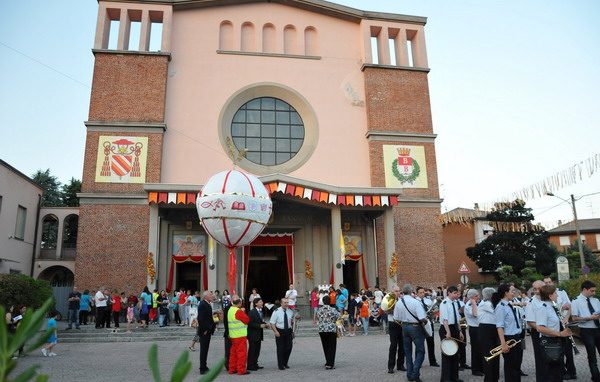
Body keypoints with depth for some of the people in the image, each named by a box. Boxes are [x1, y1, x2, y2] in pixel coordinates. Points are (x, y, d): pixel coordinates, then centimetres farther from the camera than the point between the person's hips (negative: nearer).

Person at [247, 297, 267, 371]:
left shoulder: (260, 311, 11)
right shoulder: (252, 312, -15)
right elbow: (250, 323, -20)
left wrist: (265, 324, 2)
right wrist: (260, 326, -22)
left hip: (259, 334, 8)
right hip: (253, 335, -8)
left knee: (257, 350, 13)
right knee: (252, 350, -1)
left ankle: (255, 364, 22)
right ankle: (250, 366, 8)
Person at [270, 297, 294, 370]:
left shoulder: (290, 311, 3)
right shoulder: (276, 311, -10)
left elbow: (293, 319, 19)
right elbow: (272, 323, -9)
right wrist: (276, 331, -19)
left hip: (288, 331, 4)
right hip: (279, 332, -4)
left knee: (289, 347, 7)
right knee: (280, 348, 1)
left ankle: (285, 363, 27)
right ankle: (280, 365, 14)